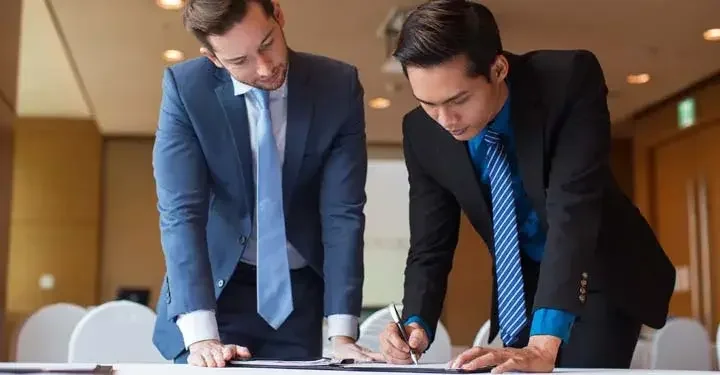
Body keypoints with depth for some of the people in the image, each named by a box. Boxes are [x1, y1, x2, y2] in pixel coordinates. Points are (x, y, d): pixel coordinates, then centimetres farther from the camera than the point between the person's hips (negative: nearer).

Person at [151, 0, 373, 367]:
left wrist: (342, 332, -20)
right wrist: (201, 335, -30)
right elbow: (180, 212, -21)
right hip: (216, 285, -1)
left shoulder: (339, 87, -12)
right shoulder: (185, 87, -15)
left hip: (300, 294, 1)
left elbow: (343, 211, -14)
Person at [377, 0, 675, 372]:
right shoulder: (422, 132, -15)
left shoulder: (570, 79, -28)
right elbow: (430, 246, -9)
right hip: (520, 283, 4)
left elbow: (573, 209, -38)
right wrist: (416, 325, -29)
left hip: (603, 274, -3)